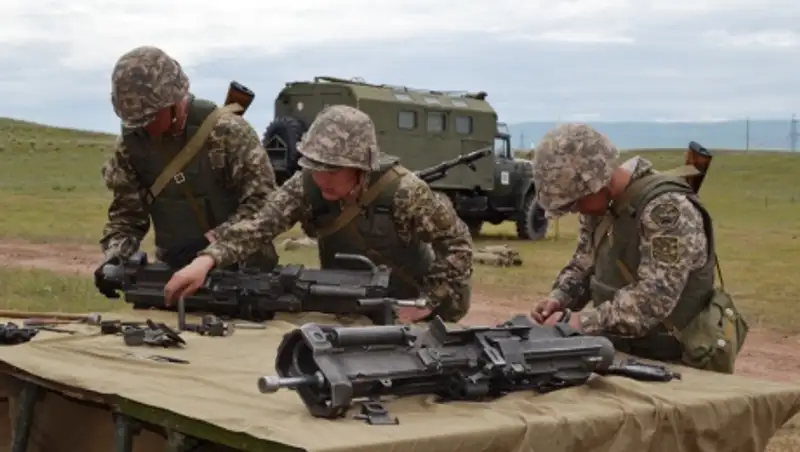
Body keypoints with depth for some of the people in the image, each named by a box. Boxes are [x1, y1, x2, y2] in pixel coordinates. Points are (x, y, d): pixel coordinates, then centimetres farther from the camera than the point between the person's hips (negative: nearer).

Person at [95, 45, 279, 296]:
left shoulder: (226, 130, -16)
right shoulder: (131, 146, -3)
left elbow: (262, 201, -16)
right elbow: (126, 214, 5)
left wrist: (210, 242, -24)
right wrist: (114, 257, -13)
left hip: (243, 270, -3)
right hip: (177, 274, 3)